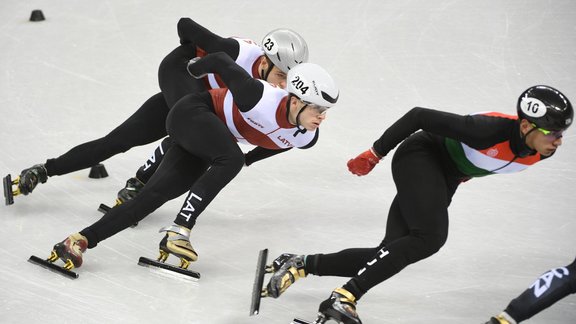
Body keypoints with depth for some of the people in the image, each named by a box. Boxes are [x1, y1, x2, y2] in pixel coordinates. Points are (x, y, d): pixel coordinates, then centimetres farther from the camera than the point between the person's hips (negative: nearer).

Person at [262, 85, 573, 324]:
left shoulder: (540, 152, -13)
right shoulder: (489, 130, -35)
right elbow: (419, 116, -25)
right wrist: (374, 154, -16)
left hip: (443, 178, 8)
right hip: (420, 157, -8)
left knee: (391, 255, 0)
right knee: (429, 237, -29)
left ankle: (299, 265, 9)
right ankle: (343, 298, -29)